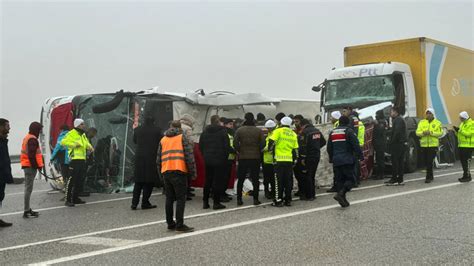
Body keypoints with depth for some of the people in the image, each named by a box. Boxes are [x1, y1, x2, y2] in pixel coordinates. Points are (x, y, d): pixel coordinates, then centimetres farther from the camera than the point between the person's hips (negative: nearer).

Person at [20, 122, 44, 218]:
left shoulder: (27, 138, 18)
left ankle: (27, 209, 22)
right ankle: (26, 211, -6)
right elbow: (32, 155, -22)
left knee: (28, 188, 15)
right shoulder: (32, 139, -15)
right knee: (29, 188, -8)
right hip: (31, 166, -11)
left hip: (27, 166, 11)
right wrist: (37, 166, -17)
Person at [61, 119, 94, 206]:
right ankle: (68, 200, -8)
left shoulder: (83, 134, 19)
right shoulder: (72, 133, -7)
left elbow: (86, 142, 34)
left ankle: (75, 198, 23)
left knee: (78, 180, 14)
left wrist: (90, 147, 13)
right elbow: (63, 142, -16)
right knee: (72, 179, -10)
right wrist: (74, 144, -19)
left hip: (82, 159, 9)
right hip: (75, 159, -9)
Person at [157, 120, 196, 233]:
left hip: (165, 172, 5)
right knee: (181, 198, -3)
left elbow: (158, 159, 18)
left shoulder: (163, 140, 18)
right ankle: (179, 225, -7)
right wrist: (193, 172, 0)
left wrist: (161, 173, 24)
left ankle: (170, 223, 16)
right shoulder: (182, 137, 3)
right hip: (179, 171, -5)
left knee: (169, 199, 12)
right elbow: (189, 156, -5)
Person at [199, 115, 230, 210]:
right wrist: (226, 157, 3)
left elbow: (200, 146, 9)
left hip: (207, 160, 5)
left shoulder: (205, 131, 7)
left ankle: (205, 202, 15)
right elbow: (227, 146, -10)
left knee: (207, 181, 12)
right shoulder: (222, 131, -8)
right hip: (219, 160, -5)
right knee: (218, 181, 0)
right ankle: (216, 203, 0)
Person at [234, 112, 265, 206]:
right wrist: (258, 150, 9)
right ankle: (255, 199, 6)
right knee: (255, 179, 6)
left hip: (243, 157, 0)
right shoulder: (258, 131, -3)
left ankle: (239, 199, 8)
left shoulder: (239, 130, -3)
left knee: (241, 180, 8)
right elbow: (263, 143, -7)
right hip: (255, 157, 0)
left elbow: (235, 143, -9)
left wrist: (239, 151, 5)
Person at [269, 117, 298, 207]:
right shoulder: (293, 134, 14)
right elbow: (295, 149, 15)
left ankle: (278, 200, 0)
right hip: (289, 160, 5)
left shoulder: (278, 131, -3)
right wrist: (294, 160, 21)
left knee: (279, 181, 0)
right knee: (288, 180, 10)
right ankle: (288, 200, 14)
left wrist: (270, 150, 7)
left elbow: (271, 142, -12)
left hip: (279, 159, -5)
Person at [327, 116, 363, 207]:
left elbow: (329, 148, 19)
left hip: (336, 161, 6)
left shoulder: (332, 132, 13)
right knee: (350, 179, -1)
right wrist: (360, 155, -4)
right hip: (347, 160, -6)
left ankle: (343, 200, 8)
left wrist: (331, 159, 28)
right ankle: (340, 193, -21)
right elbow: (356, 145, -12)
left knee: (339, 180, 10)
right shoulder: (349, 131, -7)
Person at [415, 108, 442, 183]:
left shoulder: (437, 123, 3)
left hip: (433, 145, -4)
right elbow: (417, 132, 4)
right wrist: (423, 133, -17)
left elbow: (440, 133, -6)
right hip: (423, 145, 4)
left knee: (430, 162, -10)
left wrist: (431, 133, -18)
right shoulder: (421, 122, 11)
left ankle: (428, 177, -7)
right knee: (426, 162, 9)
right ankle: (430, 176, 25)